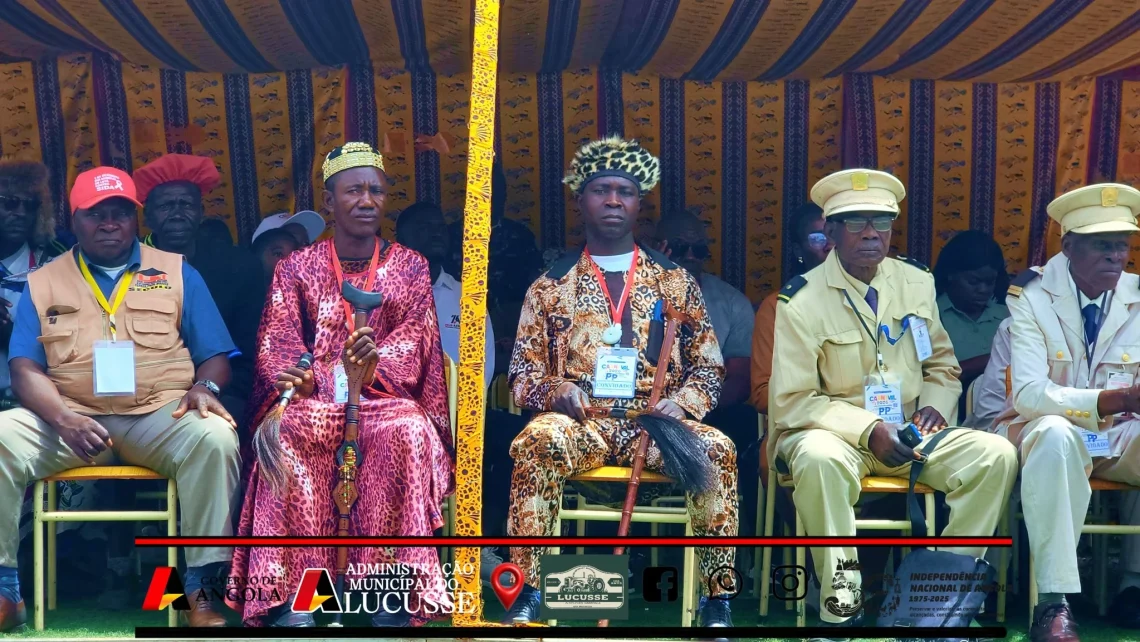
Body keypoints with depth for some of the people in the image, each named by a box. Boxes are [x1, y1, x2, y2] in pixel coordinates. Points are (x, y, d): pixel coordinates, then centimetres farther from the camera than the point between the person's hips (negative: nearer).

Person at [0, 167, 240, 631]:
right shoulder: (42, 283, 14)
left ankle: (200, 587, -23)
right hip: (70, 419, 1)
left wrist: (204, 388, -14)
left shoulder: (177, 273, 14)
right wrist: (63, 420, -17)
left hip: (160, 417, -1)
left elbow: (215, 356, 11)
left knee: (214, 437, -33)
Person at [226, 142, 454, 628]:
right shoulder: (297, 267, 11)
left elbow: (415, 336, -3)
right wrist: (296, 377, -24)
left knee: (406, 433, -35)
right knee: (290, 432, -34)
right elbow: (277, 339, 0)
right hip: (316, 399, 0)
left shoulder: (409, 266, 11)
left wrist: (375, 362, -26)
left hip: (384, 397, 0)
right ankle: (291, 593, -34)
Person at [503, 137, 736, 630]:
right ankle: (525, 595, -30)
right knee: (536, 442, -35)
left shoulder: (676, 282, 14)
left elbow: (709, 368, 12)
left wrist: (682, 403, -9)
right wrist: (557, 391, -13)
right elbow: (522, 375, 10)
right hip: (578, 421, 0)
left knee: (716, 449, -31)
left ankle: (718, 603, -23)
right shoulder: (551, 287, 12)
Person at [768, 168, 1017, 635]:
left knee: (996, 455, -17)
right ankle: (840, 596, -23)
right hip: (834, 434, -5)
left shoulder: (917, 282, 7)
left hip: (909, 432, 5)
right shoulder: (802, 300, -10)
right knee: (819, 459, -39)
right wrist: (868, 430, -22)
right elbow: (791, 403, -12)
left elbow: (942, 365, 17)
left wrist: (935, 405, -6)